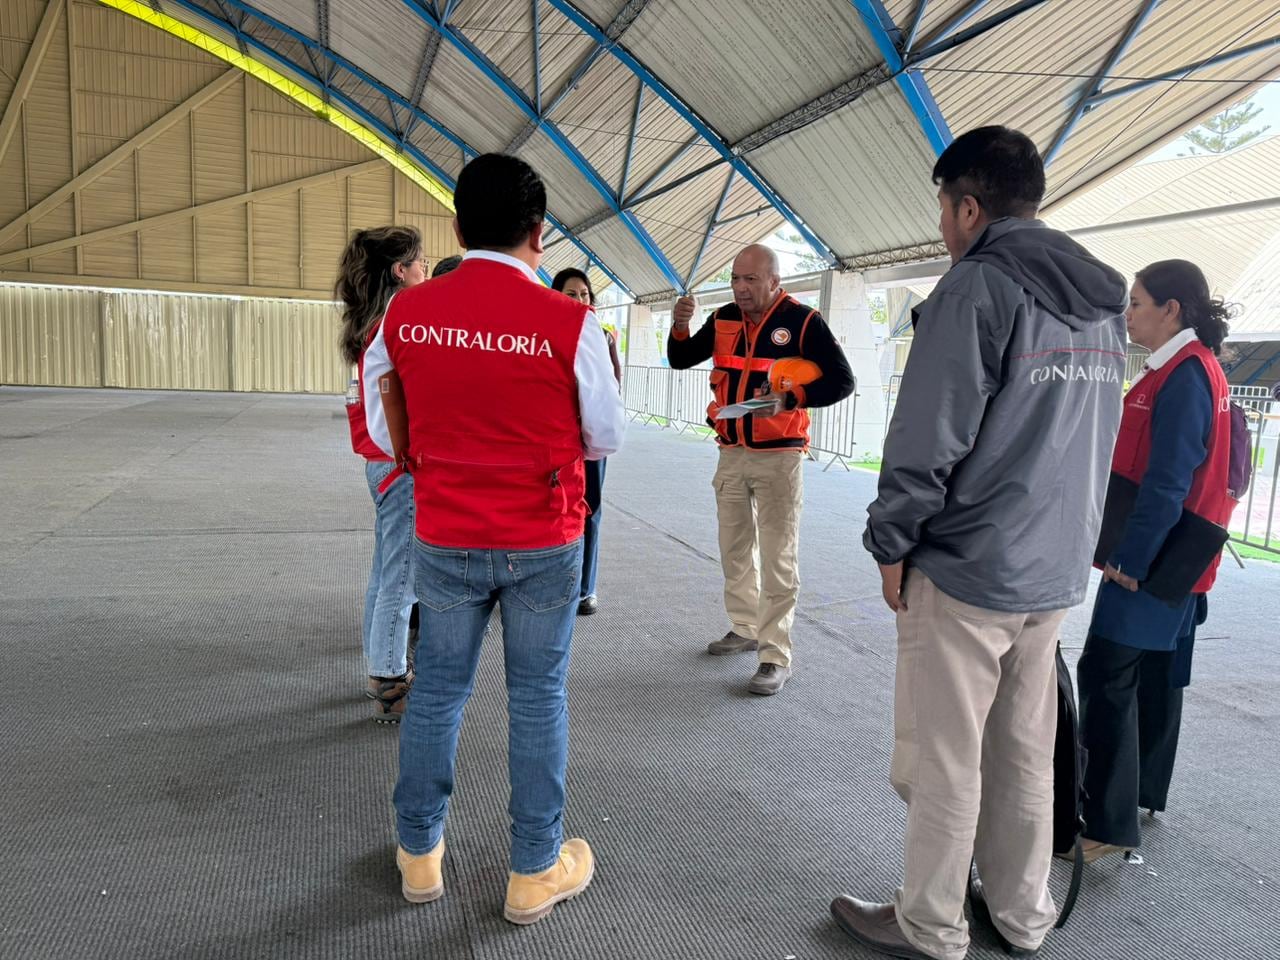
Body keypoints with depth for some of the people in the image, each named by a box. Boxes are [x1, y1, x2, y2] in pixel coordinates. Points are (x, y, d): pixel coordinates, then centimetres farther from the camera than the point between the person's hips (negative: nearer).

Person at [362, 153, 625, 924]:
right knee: (539, 698, 10)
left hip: (445, 539, 3)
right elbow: (605, 439, -3)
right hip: (544, 542, -2)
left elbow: (393, 437, 4)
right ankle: (536, 873, 25)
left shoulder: (406, 314, -5)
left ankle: (420, 854, 33)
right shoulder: (569, 321, -14)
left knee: (438, 689, 17)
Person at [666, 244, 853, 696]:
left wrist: (789, 399, -26)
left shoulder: (802, 321, -11)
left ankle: (776, 657, 3)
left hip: (779, 456, -6)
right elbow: (680, 360, 11)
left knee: (778, 558, -3)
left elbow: (842, 381, -12)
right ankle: (744, 627, 32)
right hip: (732, 454, 6)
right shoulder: (723, 319, 5)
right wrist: (679, 326, -9)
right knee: (735, 549, 15)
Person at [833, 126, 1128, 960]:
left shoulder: (978, 284, -13)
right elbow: (1093, 440, 17)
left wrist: (892, 543, -7)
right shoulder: (1102, 300, 13)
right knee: (1025, 755, 18)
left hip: (965, 570, -8)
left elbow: (930, 437, -18)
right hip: (1057, 574, 8)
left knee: (943, 762, 5)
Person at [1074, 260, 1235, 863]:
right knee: (1156, 678, 18)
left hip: (1150, 562, -10)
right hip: (1172, 562, 10)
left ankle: (1110, 824, -6)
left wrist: (1128, 558, -21)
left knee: (1107, 680, -9)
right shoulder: (1195, 370, 14)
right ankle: (1144, 793, 31)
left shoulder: (1185, 376, -17)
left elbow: (1167, 481, -22)